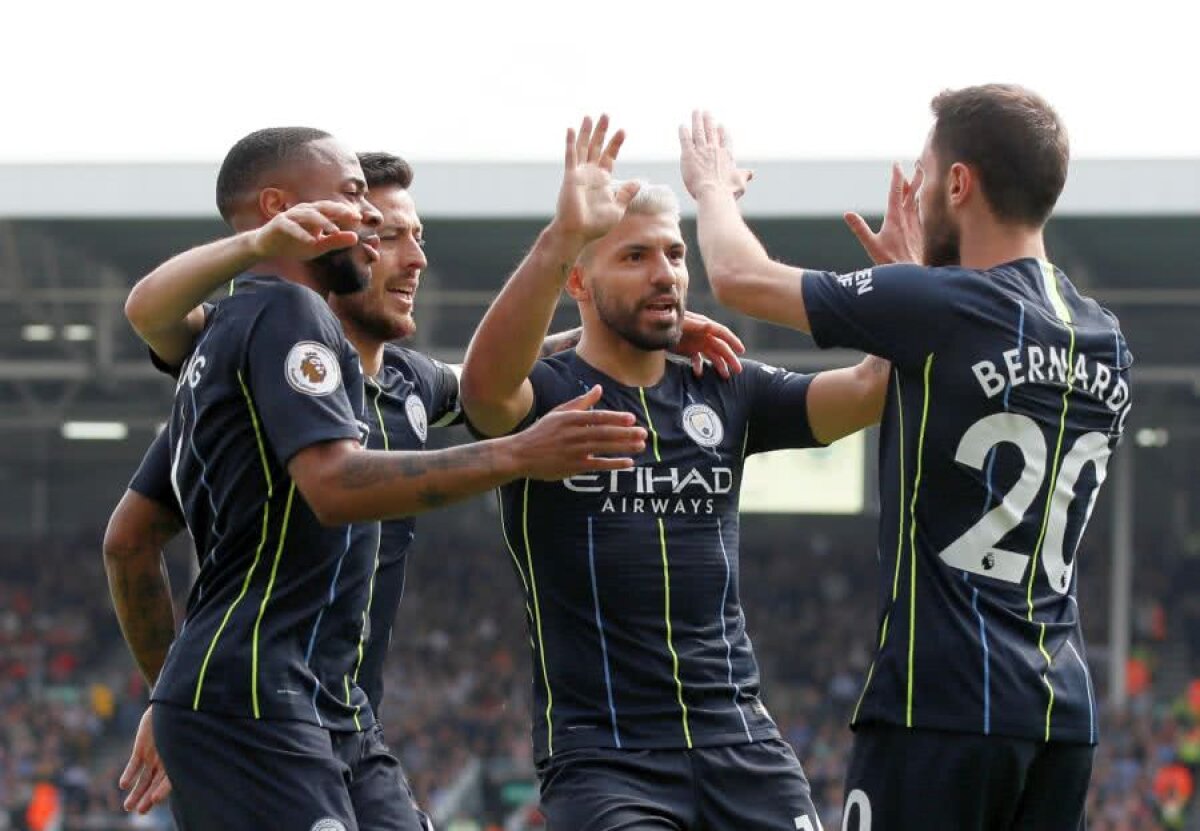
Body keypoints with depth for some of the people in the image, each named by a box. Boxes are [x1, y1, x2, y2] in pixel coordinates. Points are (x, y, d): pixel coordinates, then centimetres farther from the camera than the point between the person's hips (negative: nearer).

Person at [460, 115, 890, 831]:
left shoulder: (725, 395, 12)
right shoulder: (545, 395, -1)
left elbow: (872, 389, 0)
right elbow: (486, 383, -26)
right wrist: (563, 235, -40)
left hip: (740, 741, 5)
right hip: (602, 753, -5)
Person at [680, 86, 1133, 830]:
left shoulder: (937, 309, -11)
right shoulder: (1107, 345, 11)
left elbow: (738, 276, 2)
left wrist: (713, 187, 22)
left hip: (944, 704, -7)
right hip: (1065, 713, 7)